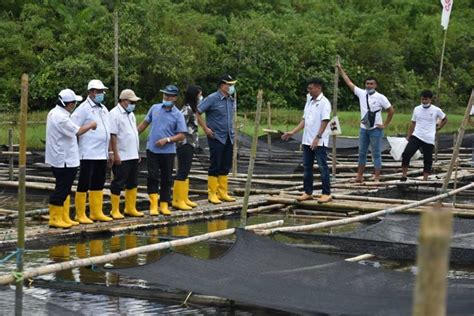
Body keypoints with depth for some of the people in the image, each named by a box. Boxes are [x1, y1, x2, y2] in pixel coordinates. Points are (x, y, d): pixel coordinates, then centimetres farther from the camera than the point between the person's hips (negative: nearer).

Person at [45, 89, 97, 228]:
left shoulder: (55, 113, 10)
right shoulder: (61, 117, -23)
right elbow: (78, 131, -20)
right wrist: (90, 125, -4)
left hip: (61, 158, 11)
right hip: (64, 160, -11)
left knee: (65, 190, 16)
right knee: (61, 190, -3)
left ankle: (64, 218, 22)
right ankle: (55, 219, 2)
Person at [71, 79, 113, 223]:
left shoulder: (104, 109, 16)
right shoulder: (83, 109, -9)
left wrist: (108, 151, 19)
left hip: (102, 154, 8)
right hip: (88, 154, -8)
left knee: (98, 184, 12)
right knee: (84, 184, -3)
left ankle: (96, 213, 20)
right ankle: (80, 215, 2)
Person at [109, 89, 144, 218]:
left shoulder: (130, 114, 15)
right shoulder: (115, 114, -13)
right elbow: (112, 135, -17)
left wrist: (137, 152, 20)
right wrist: (116, 154, -21)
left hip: (133, 156, 9)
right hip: (121, 157, -9)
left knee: (132, 183, 13)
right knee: (118, 184, -2)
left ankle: (130, 208, 21)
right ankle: (115, 211, 4)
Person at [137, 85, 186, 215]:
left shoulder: (178, 115, -5)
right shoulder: (154, 108, 4)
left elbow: (181, 135, -8)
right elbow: (145, 123, 14)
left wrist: (167, 140, -20)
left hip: (168, 151, -1)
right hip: (152, 149, 1)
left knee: (166, 179, 7)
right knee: (153, 177, -5)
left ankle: (164, 205, 18)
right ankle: (154, 205, -1)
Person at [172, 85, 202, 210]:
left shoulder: (191, 109, 12)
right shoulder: (187, 109, -16)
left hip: (189, 144, 10)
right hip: (185, 144, -10)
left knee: (185, 172, 13)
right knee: (182, 172, -5)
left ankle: (184, 199, 20)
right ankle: (178, 200, -1)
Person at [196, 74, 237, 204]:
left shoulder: (231, 100, 10)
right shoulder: (212, 99, -11)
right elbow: (197, 113, -11)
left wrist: (232, 129, 15)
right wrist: (205, 128, -12)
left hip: (228, 138, 7)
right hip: (216, 137, -7)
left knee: (226, 166, 10)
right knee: (215, 166, -3)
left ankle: (222, 193, 18)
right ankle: (212, 194, 3)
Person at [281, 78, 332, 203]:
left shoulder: (324, 102, -10)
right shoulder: (309, 102, 15)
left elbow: (325, 121, -16)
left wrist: (317, 137, -22)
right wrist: (292, 132, 9)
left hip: (319, 142, -8)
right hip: (307, 140, 8)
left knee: (323, 167, -4)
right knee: (307, 167, 10)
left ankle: (326, 194, 0)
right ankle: (308, 192, 17)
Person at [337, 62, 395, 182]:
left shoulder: (380, 97, -9)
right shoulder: (361, 93, 3)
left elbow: (391, 111, -4)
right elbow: (349, 82, 9)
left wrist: (385, 125, -5)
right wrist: (341, 69, 10)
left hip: (375, 130, -5)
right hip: (363, 129, 5)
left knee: (376, 154, -2)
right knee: (362, 153, 12)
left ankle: (376, 178, -1)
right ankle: (359, 177, 20)